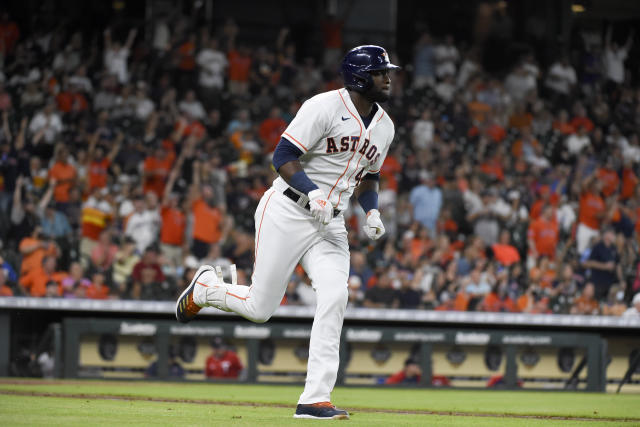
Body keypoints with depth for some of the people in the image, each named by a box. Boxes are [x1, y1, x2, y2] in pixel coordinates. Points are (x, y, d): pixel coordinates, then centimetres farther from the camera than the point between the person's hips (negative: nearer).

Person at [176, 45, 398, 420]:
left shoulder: (384, 126, 10)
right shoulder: (325, 107, -13)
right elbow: (283, 157, -14)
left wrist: (372, 211, 6)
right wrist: (313, 193, -27)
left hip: (330, 225, 6)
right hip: (288, 213, -6)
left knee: (335, 297, -18)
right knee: (260, 308, -4)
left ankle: (315, 399, -17)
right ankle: (205, 286, 30)